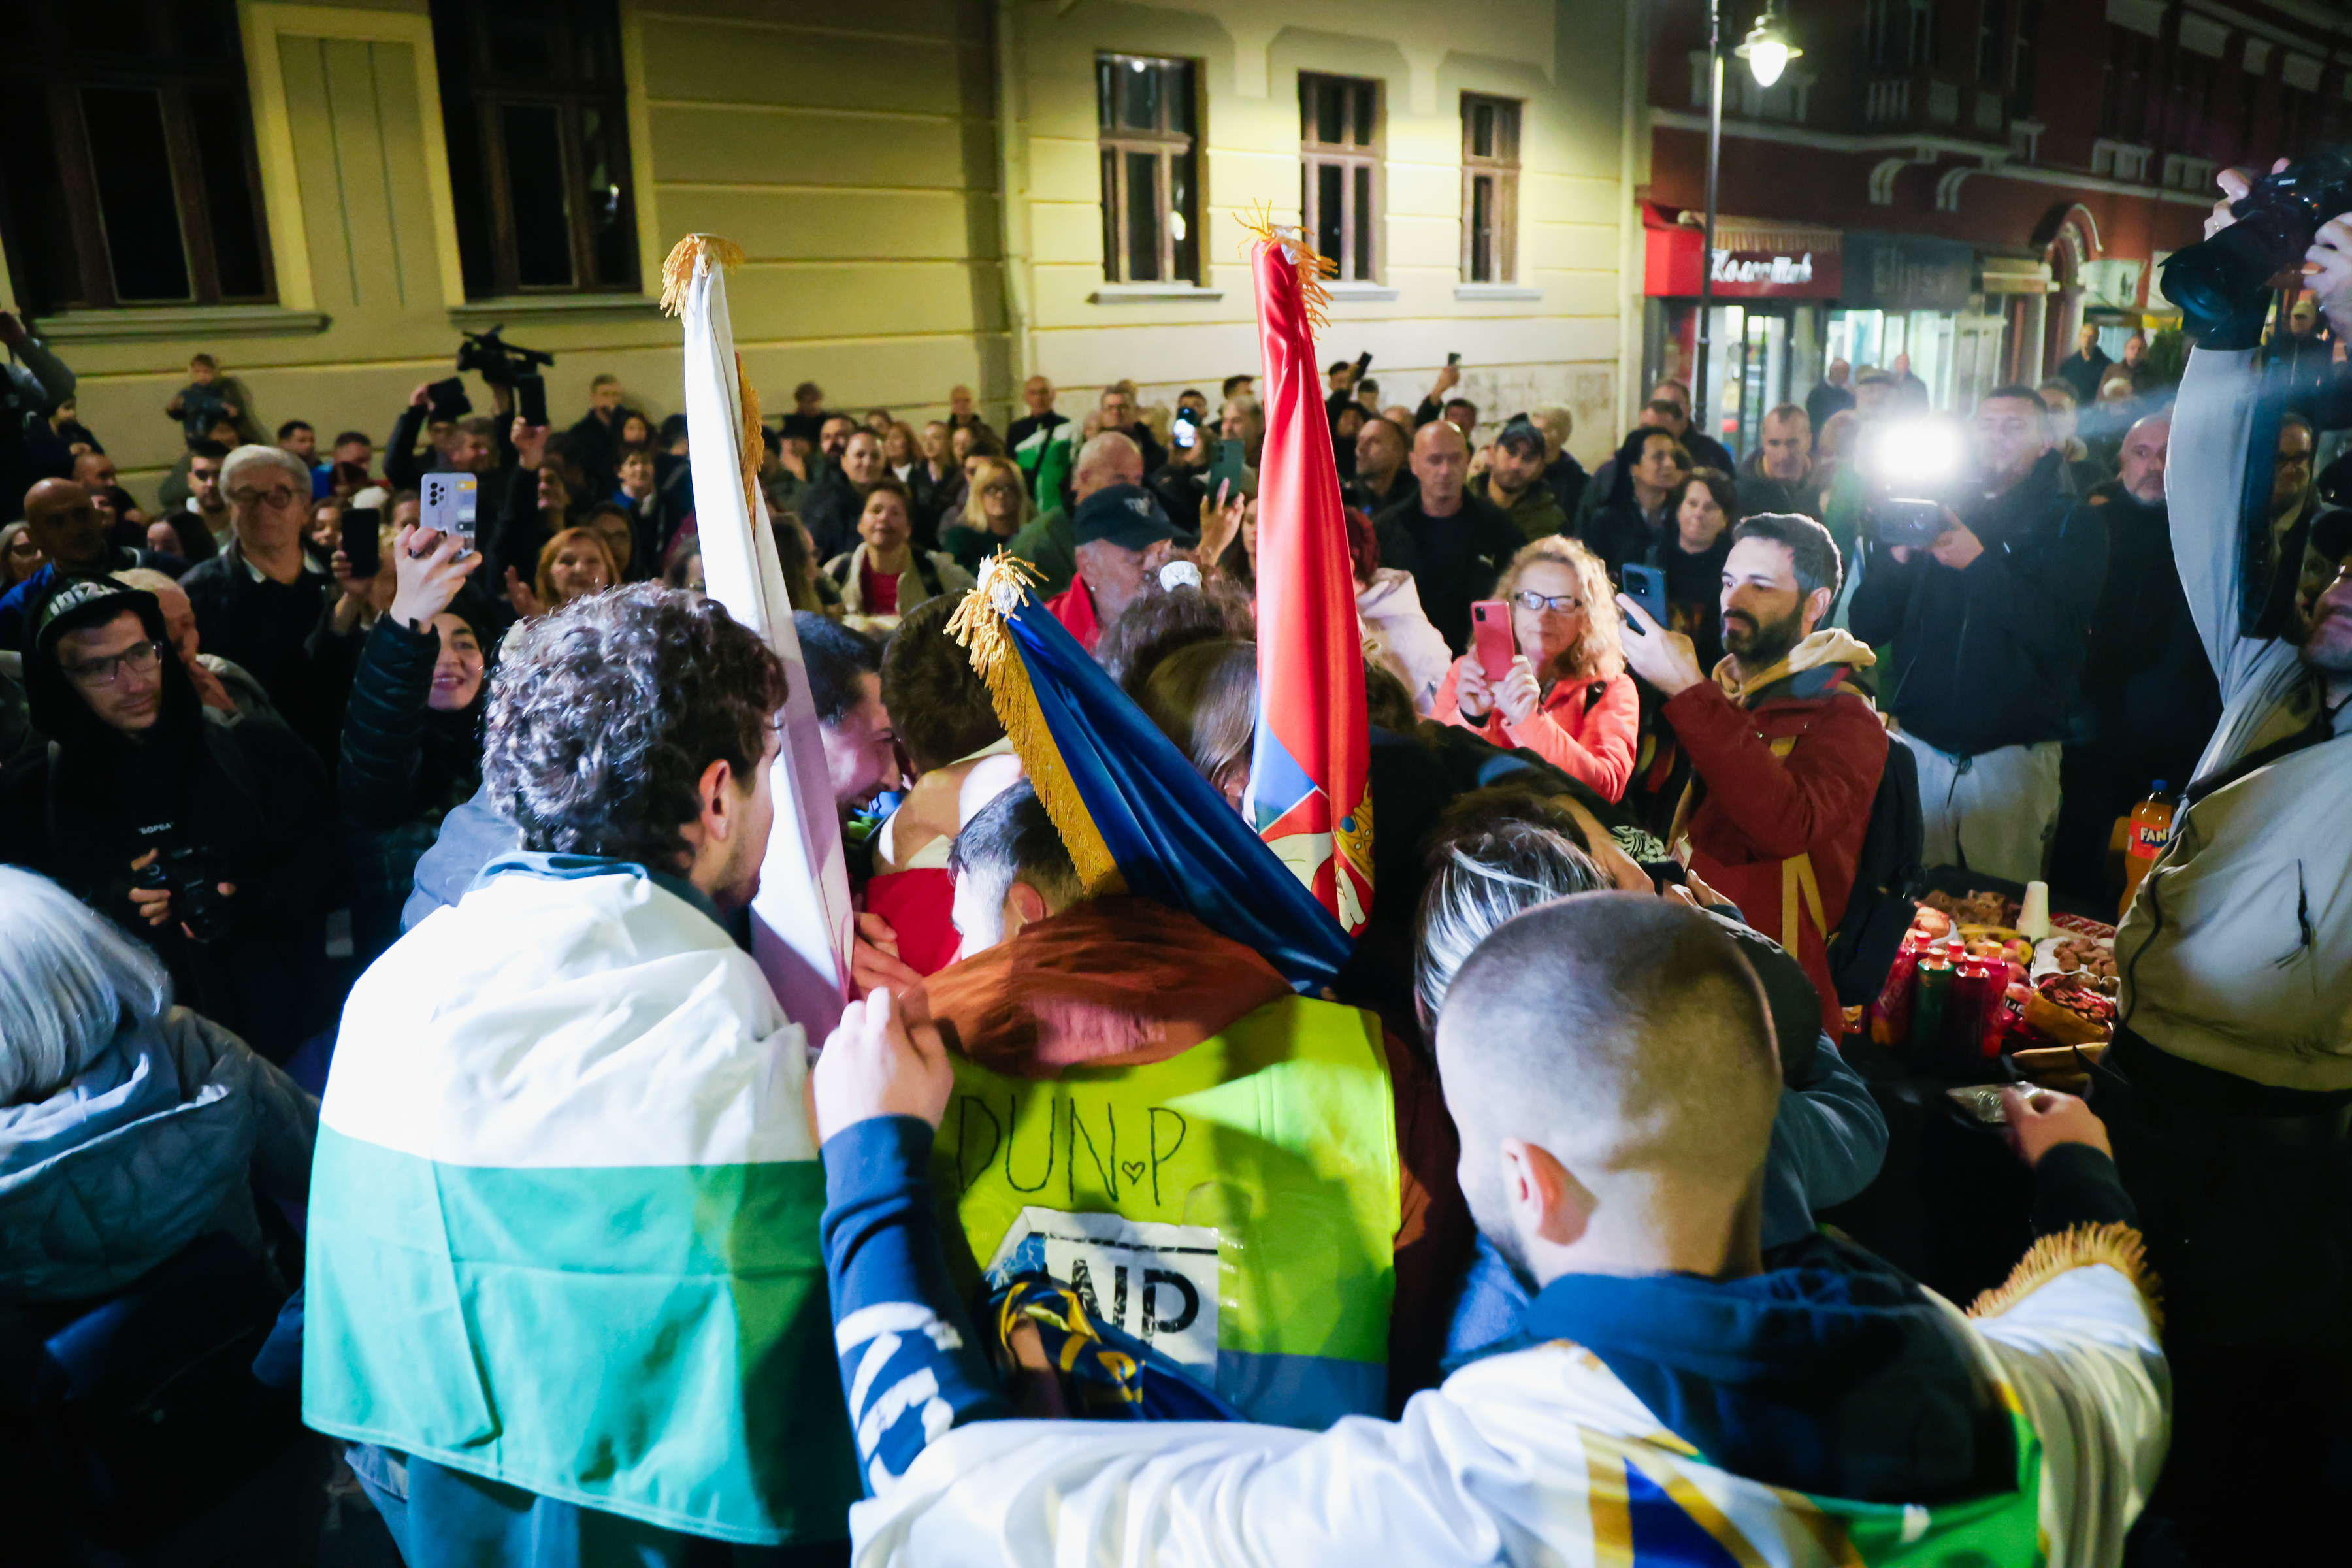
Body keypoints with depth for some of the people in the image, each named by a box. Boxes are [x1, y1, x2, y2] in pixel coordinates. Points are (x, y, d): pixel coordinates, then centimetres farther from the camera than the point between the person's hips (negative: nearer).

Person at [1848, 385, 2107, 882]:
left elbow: (2059, 636, -12)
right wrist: (1897, 559, -13)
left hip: (2010, 758, -2)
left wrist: (1979, 561, -19)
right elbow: (1865, 628, 4)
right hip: (1917, 744, 2)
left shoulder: (2072, 525, 5)